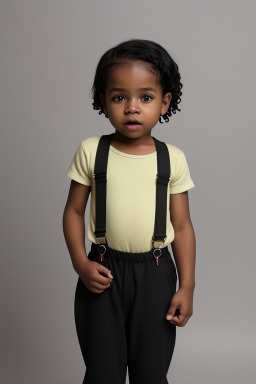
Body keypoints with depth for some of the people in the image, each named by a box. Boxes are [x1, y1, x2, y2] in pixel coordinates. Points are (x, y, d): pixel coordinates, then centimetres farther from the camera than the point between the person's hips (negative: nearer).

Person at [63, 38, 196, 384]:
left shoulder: (172, 159, -3)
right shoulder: (90, 152, -4)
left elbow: (182, 226, 0)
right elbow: (74, 211, 2)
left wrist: (186, 287, -2)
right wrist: (80, 263, -9)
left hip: (155, 273, 0)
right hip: (103, 273, 0)